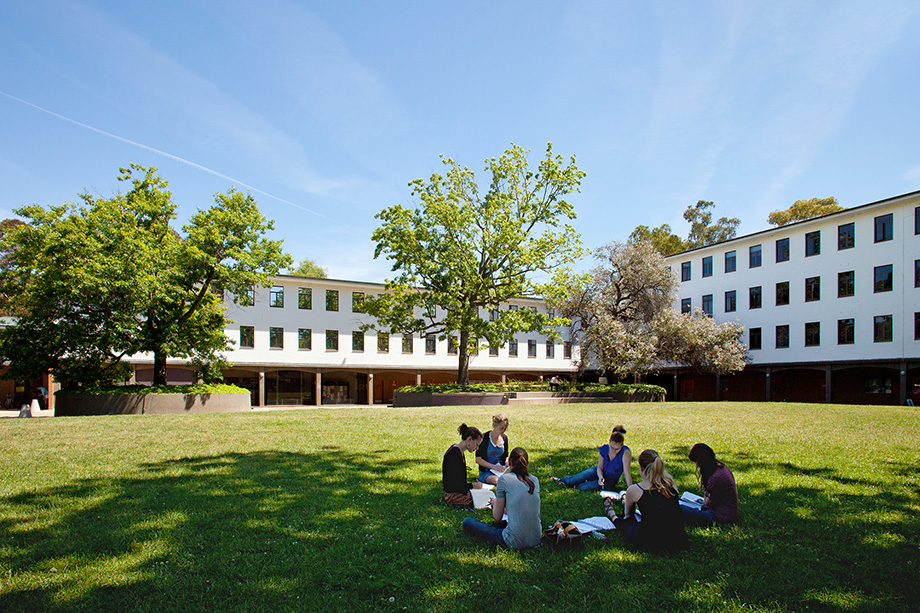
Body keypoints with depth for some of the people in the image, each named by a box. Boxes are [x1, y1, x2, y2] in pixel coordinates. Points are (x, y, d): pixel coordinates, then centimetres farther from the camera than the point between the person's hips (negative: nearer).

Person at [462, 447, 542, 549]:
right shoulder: (535, 480, 8)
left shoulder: (504, 479, -6)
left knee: (467, 522, 4)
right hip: (536, 539, 6)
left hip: (515, 542, -6)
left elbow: (497, 517, -1)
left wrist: (494, 502, 20)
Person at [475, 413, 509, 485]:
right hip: (485, 472, -5)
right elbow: (478, 460, -10)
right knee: (498, 480, -37)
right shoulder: (484, 438, -10)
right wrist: (494, 467, -18)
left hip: (500, 470, 5)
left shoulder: (504, 438, 8)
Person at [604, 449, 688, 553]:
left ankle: (613, 516, 58)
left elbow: (628, 514, 13)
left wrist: (625, 502, 37)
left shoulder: (634, 490, -10)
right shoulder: (671, 483, 0)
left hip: (650, 544, -4)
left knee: (625, 522, 26)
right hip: (678, 541, 4)